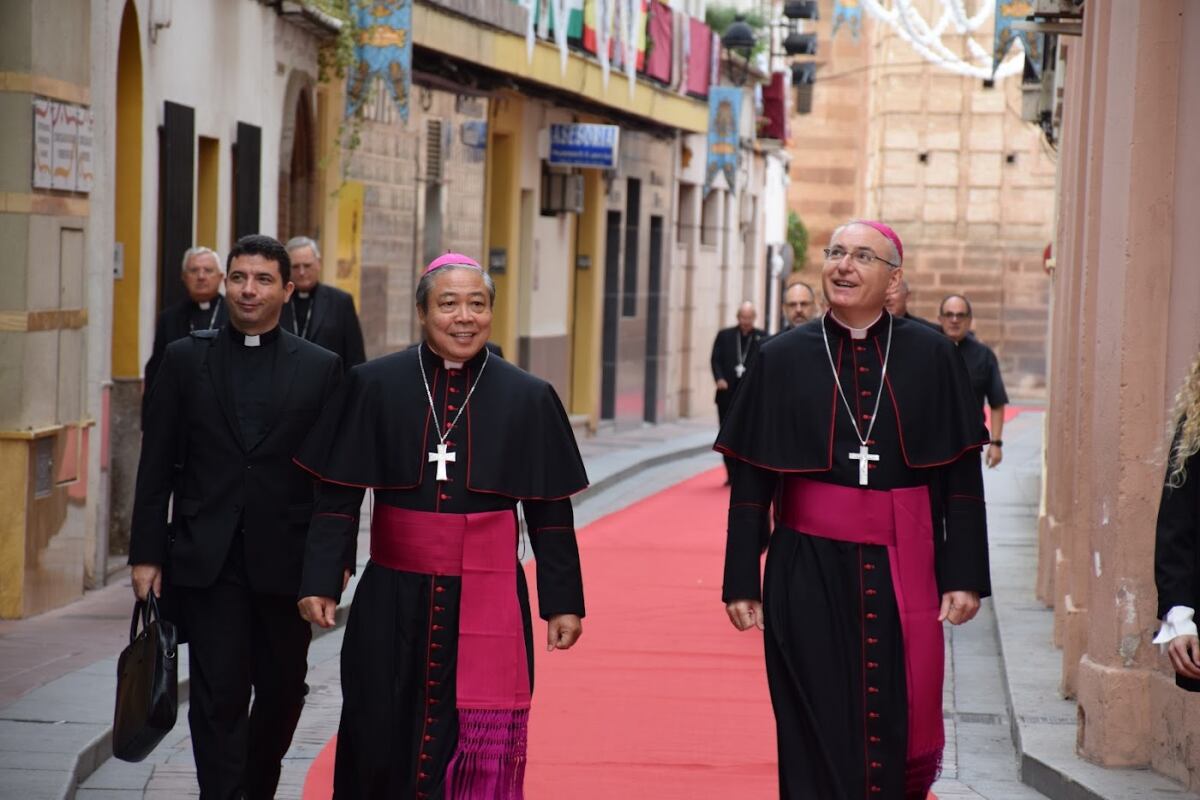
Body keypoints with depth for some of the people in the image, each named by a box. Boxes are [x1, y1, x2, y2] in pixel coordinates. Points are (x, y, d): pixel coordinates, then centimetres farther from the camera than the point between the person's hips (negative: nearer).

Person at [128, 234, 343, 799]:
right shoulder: (185, 359, 5)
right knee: (219, 697, -6)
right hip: (207, 559, -1)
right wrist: (146, 554, -1)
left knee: (281, 691, 12)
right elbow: (156, 465, 4)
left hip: (286, 560, 1)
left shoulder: (320, 368, 4)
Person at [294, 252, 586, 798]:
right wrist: (320, 582, -5)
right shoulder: (374, 386, 0)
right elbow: (337, 497, 2)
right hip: (393, 602, 1)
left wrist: (562, 603, 3)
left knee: (481, 754, -1)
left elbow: (550, 513, 4)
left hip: (487, 604, 0)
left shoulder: (528, 399, 1)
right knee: (382, 749, 7)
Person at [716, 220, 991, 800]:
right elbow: (751, 481, 2)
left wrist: (964, 575, -4)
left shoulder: (930, 356, 1)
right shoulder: (783, 359, 1)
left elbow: (962, 474, 1)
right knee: (818, 739, 3)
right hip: (808, 572, 0)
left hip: (901, 573, 0)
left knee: (898, 731, 5)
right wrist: (741, 582, 0)